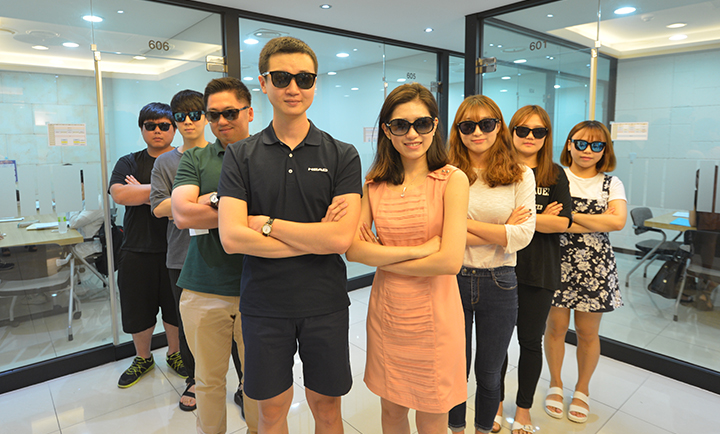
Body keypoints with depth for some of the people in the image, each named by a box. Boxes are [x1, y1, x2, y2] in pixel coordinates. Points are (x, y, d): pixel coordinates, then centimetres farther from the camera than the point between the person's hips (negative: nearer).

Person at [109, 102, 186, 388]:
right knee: (138, 311, 12)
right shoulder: (129, 163, 8)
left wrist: (141, 191, -12)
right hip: (138, 250, 2)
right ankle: (143, 358, 35)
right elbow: (119, 194, -11)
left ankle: (174, 354, 34)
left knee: (175, 310, 11)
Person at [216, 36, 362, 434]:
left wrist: (265, 224, -12)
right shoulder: (240, 156, -1)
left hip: (325, 303, 0)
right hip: (264, 305, 1)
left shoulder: (342, 156, -4)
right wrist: (315, 240, -14)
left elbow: (341, 237, -15)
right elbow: (232, 237, -13)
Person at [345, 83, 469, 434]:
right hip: (385, 312, 4)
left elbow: (450, 261, -18)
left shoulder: (452, 180, -9)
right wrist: (417, 250, -17)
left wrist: (381, 257, -10)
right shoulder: (375, 184, 2)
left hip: (433, 314, -3)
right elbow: (353, 248, -7)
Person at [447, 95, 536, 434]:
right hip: (452, 280, 0)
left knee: (489, 373, 18)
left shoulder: (521, 175, -1)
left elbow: (523, 235, -10)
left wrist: (465, 224, -15)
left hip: (499, 283, 1)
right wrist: (500, 233, -14)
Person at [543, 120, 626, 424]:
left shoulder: (612, 184, 5)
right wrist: (598, 222, -16)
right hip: (558, 262, -1)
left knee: (587, 332, 10)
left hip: (595, 266, 1)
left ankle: (582, 388, 33)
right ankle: (555, 383, 31)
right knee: (556, 326, 8)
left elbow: (618, 221, -14)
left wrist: (569, 215, -16)